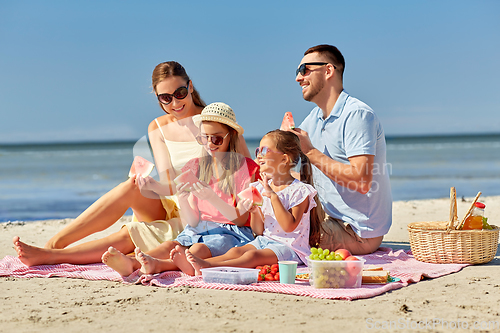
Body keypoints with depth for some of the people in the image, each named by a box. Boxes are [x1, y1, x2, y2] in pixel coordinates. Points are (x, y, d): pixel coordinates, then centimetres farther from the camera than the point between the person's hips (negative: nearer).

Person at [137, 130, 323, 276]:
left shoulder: (299, 190, -5)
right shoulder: (261, 188, 15)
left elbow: (290, 226, -19)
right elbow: (259, 231, 13)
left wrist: (273, 196, -19)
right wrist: (254, 212, -9)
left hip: (290, 247, -5)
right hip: (264, 241, 6)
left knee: (254, 255, -32)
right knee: (235, 252, -22)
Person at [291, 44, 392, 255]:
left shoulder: (357, 115, -18)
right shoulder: (315, 117, 12)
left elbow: (362, 182, -29)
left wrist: (311, 152, -22)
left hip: (359, 231, -9)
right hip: (333, 221, 9)